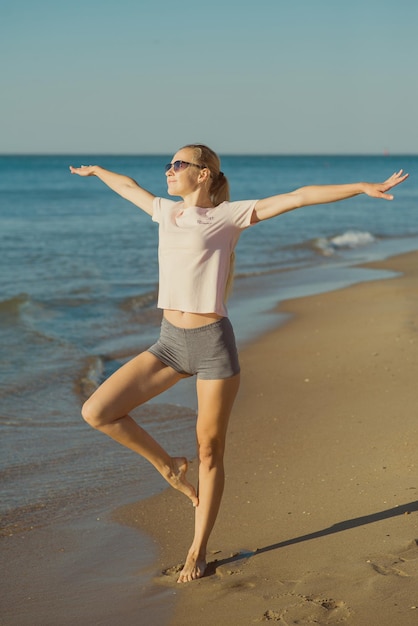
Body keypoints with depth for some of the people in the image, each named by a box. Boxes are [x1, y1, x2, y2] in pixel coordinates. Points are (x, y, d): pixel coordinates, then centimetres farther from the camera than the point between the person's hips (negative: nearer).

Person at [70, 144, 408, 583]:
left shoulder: (229, 215, -4)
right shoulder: (166, 211, 12)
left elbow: (300, 196, -9)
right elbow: (128, 185, 33)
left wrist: (364, 188, -14)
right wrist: (95, 171, 50)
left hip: (212, 344, -5)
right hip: (170, 343, 5)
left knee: (209, 452, 4)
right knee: (97, 411, -8)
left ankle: (198, 552, 20)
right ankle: (168, 467, 13)